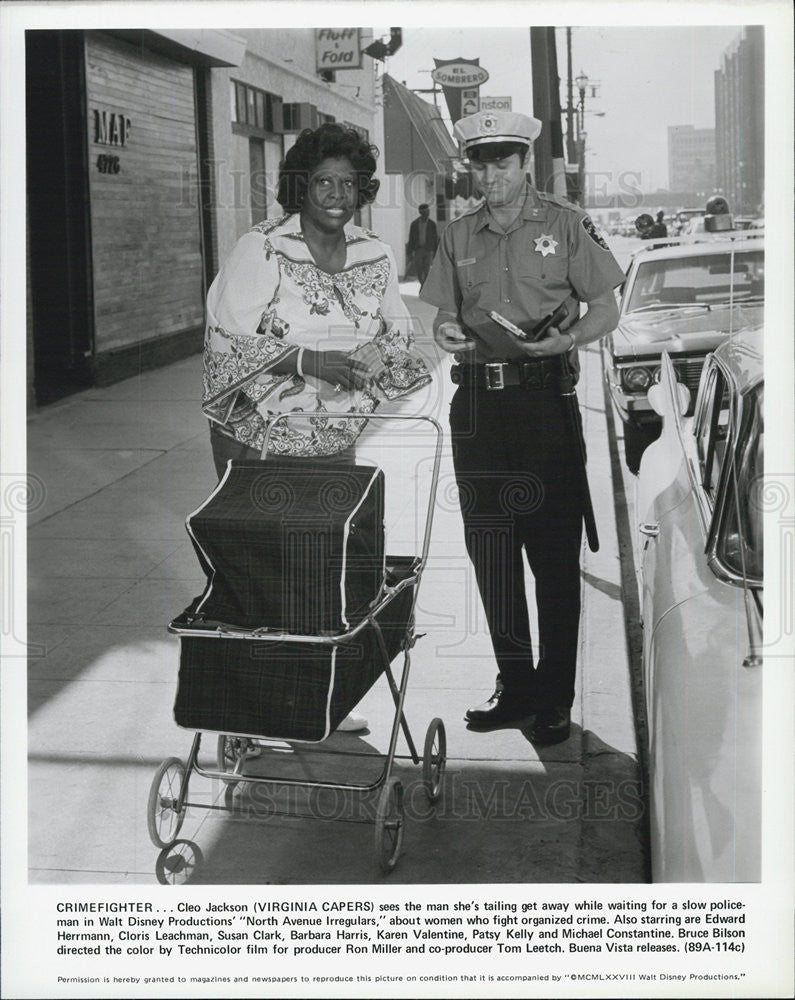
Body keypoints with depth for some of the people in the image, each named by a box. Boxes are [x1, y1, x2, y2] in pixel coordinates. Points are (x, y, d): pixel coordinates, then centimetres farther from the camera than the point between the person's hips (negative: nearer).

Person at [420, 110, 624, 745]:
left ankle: (555, 697, 8)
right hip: (477, 400, 4)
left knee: (554, 553, -1)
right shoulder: (459, 237, 14)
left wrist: (564, 339, -16)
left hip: (545, 398, -4)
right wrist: (448, 333, -5)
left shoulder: (565, 225, 2)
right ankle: (514, 683, 18)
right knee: (489, 546, 6)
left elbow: (606, 309, 2)